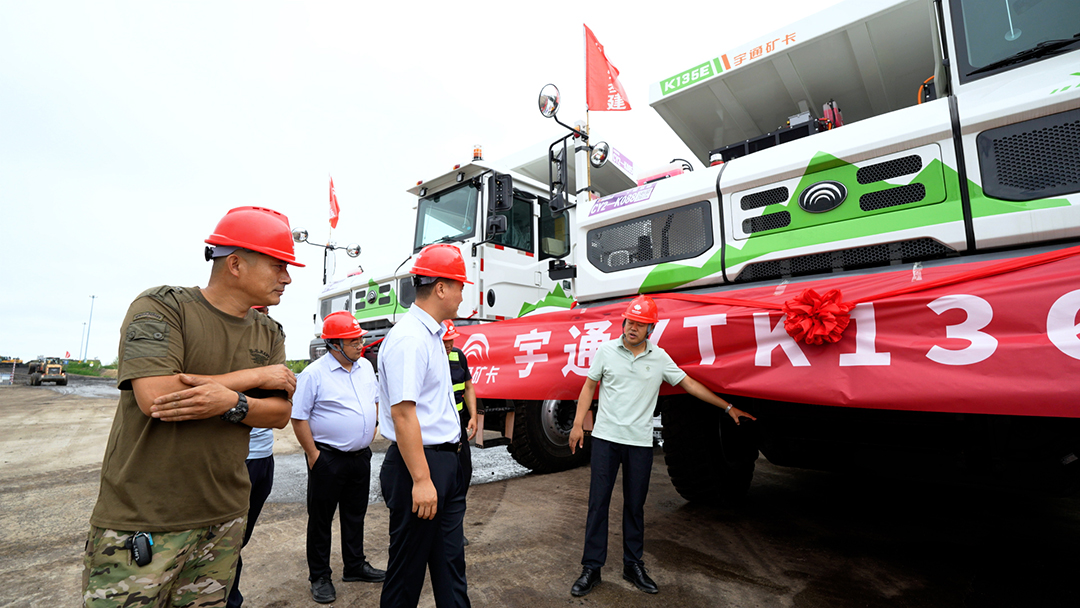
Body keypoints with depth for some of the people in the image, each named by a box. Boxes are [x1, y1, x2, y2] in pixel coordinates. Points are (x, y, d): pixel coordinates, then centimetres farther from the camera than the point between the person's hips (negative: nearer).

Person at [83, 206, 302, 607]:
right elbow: (154, 395, -24)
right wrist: (257, 376, -15)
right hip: (140, 523, -4)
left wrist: (232, 403, -21)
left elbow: (280, 414, 0)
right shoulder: (161, 307, -10)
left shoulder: (269, 335, 5)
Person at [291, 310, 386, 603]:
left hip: (361, 456, 6)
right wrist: (313, 454, -13)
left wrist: (370, 432, 9)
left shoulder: (365, 366, 4)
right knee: (321, 519, 10)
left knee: (356, 514, 19)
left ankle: (355, 567, 36)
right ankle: (319, 577, 28)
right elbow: (298, 417, -13)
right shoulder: (314, 373, -16)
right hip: (328, 458, -6)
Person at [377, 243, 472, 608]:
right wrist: (421, 480, -23)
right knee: (409, 564, 10)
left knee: (450, 558, 18)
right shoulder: (409, 338, -20)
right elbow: (402, 413, -24)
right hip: (420, 463, -9)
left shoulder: (431, 335, 11)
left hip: (447, 461, 9)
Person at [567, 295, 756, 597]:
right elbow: (589, 386, 4)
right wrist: (578, 424, -2)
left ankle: (633, 566, 29)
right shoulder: (606, 350, -1)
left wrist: (728, 407, 14)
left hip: (640, 443, 2)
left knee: (635, 506, 12)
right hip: (606, 438, -1)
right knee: (598, 503, 3)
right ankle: (591, 568, 17)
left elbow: (689, 384, 12)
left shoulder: (660, 358, 3)